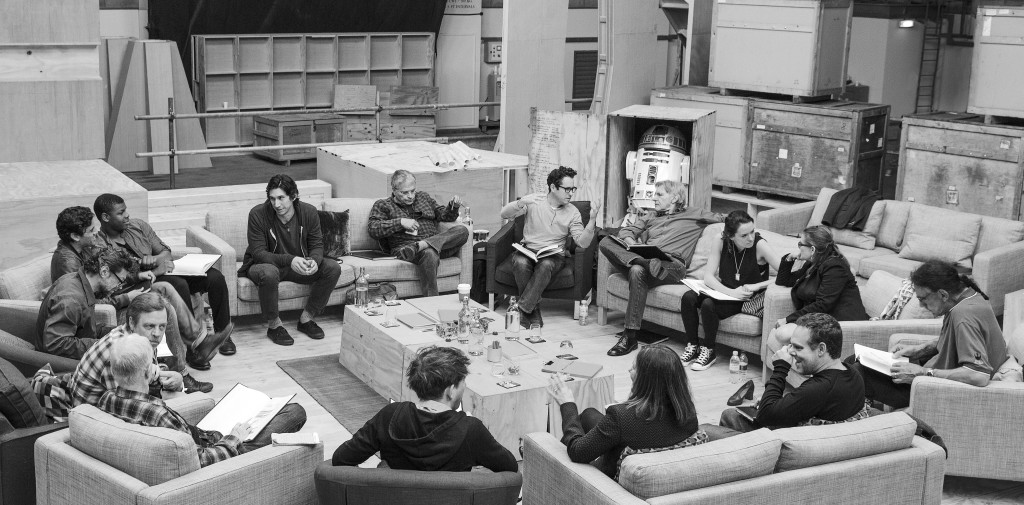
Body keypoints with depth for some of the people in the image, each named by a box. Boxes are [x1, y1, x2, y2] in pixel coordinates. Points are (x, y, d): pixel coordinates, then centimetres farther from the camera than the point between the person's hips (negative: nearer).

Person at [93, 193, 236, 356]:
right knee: (178, 284, -37)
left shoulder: (138, 225, 8)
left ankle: (222, 333, -1)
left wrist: (154, 259, -11)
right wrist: (155, 272, -25)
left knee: (215, 276, -13)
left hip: (163, 272, 6)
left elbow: (165, 251, 13)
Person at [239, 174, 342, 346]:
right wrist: (289, 260, -37)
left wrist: (314, 261, -28)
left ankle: (306, 319, -3)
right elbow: (258, 253, -22)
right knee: (269, 273, -40)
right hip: (264, 264, -4)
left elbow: (317, 245, -2)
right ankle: (274, 325, -17)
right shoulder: (258, 214, -21)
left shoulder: (309, 212, -10)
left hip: (298, 265, 4)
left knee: (333, 268, -17)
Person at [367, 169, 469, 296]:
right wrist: (401, 222, -10)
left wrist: (453, 206, 7)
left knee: (462, 230, -24)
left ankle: (420, 246, -40)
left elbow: (444, 215, 30)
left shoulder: (423, 198, 29)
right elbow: (372, 228, -1)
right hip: (405, 246, -5)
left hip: (435, 242, 5)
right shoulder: (383, 205, 14)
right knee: (429, 254, -40)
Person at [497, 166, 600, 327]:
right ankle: (533, 310, -19)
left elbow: (583, 242, -9)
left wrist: (592, 220, -25)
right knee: (520, 262, -35)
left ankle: (522, 309, -27)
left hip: (554, 255, 0)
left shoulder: (572, 212, 1)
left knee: (545, 265, -36)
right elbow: (504, 214, -4)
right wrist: (521, 203, -25)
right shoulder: (534, 200, -1)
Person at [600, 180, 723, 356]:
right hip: (644, 256, 5)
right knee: (605, 242, -17)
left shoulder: (692, 215, 20)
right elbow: (625, 231, 22)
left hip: (671, 265, -5)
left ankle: (630, 336, -37)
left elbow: (718, 218, 10)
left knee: (637, 271, -38)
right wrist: (632, 244, -1)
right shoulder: (651, 216, 33)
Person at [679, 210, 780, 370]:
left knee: (708, 305, -28)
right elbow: (708, 277, -14)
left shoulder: (759, 245, -20)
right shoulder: (720, 244, -10)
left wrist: (756, 286, -29)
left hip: (749, 300, -4)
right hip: (725, 292, 4)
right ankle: (692, 345, -1)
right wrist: (731, 292, -29)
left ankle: (709, 351, -5)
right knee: (688, 297, -20)